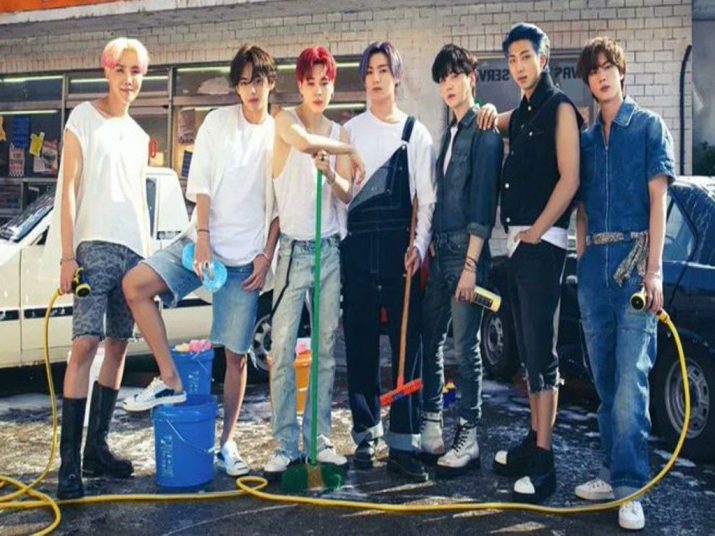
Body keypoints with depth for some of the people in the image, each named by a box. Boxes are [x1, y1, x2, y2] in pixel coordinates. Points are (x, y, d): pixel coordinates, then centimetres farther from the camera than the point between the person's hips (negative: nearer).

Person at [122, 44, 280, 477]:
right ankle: (171, 380, -9)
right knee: (135, 285, -22)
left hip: (247, 257, -1)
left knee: (237, 354, 2)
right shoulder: (218, 122, 5)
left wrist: (266, 255, -4)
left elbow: (280, 204, 4)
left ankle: (227, 441, 16)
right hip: (203, 241, 1)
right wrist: (203, 238, -10)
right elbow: (201, 185, 1)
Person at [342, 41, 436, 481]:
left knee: (408, 340, -4)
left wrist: (420, 245, -8)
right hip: (357, 244, 1)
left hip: (399, 244, -1)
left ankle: (404, 443, 2)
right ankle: (366, 435, 15)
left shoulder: (416, 133, 9)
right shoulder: (350, 130, 12)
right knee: (360, 341, 4)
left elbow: (428, 199, 5)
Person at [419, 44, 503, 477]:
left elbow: (483, 203, -13)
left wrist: (471, 265, -17)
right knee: (431, 340, 11)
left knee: (466, 345, -4)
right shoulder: (451, 132, 18)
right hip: (440, 250, 8)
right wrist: (430, 245, 14)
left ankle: (468, 439, 6)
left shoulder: (484, 132, -7)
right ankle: (432, 427, 21)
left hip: (466, 251, -8)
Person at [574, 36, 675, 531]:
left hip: (634, 260, -5)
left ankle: (630, 486, -5)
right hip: (594, 264, 5)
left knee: (631, 379, -10)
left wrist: (653, 269, -12)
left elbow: (658, 198, -4)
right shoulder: (587, 138, 17)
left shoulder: (649, 126, 4)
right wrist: (582, 261, 6)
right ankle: (613, 472, 19)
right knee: (605, 380, 9)